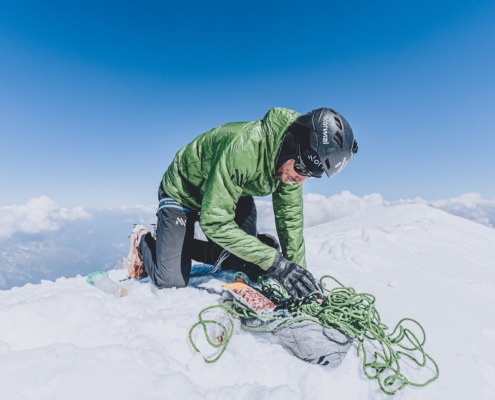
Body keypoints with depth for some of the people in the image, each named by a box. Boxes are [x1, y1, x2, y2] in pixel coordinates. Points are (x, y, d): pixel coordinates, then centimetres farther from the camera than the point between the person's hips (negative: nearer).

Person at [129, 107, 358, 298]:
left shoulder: (292, 162, -17)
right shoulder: (243, 147, -40)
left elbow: (290, 217, -9)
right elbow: (214, 222, -38)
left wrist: (297, 268, -14)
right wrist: (275, 262, -39)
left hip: (235, 196, 6)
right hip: (182, 193, -6)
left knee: (247, 265, 2)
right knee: (172, 281, -9)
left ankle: (187, 247, 22)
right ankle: (143, 239, 22)